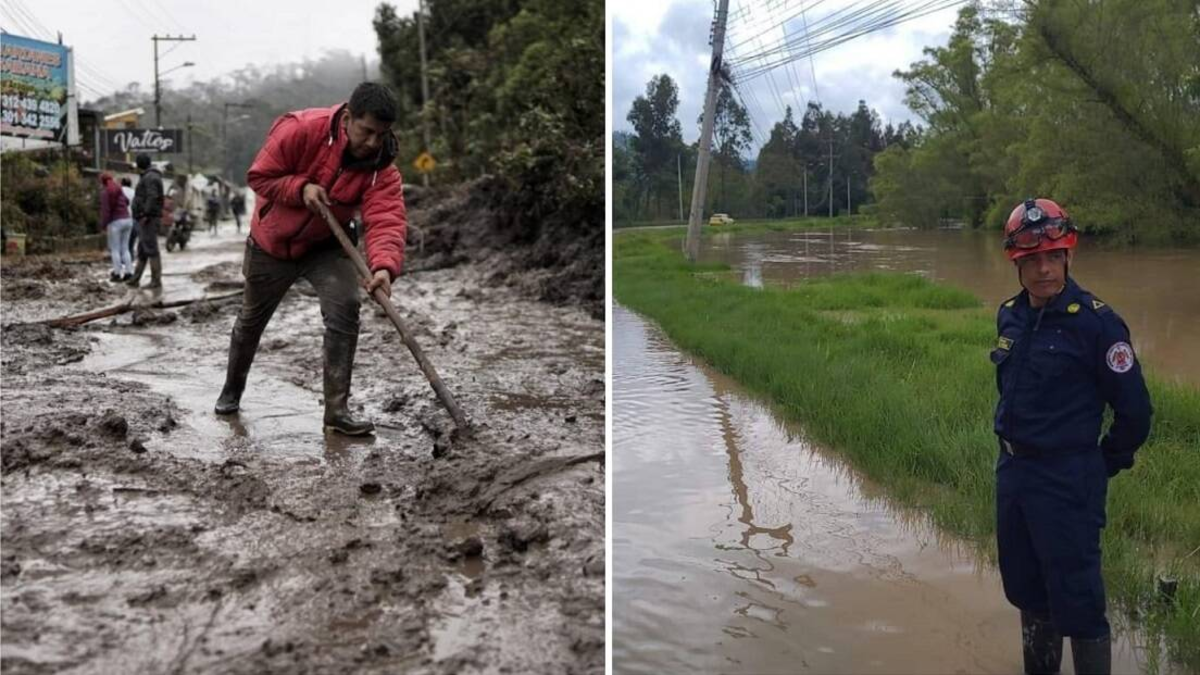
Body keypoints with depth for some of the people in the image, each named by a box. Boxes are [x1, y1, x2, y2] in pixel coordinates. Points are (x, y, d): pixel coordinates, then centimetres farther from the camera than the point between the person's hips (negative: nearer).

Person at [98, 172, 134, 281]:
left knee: (115, 249, -1)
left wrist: (103, 224, -7)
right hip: (127, 220, 6)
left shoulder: (105, 192, -6)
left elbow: (105, 210, -12)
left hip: (115, 222, -6)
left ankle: (117, 273, -4)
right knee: (125, 248, 9)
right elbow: (127, 201, 30)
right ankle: (128, 272, 4)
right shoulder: (119, 190, 14)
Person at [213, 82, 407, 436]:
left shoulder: (382, 167, -22)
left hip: (326, 247, 1)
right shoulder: (301, 130, -28)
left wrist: (384, 266, -54)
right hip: (272, 243, -1)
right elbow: (259, 176, -17)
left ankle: (337, 410, -16)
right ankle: (231, 390, 44)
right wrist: (301, 188, -34)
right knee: (252, 319, 16)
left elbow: (387, 220, -36)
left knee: (345, 308, -23)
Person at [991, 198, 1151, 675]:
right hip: (1012, 473, 7)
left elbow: (1134, 411, -11)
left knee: (1077, 603, -1)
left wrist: (1101, 467, 0)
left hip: (1066, 482, -7)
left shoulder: (1096, 322, -16)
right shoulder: (1010, 315, 4)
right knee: (1026, 590, 19)